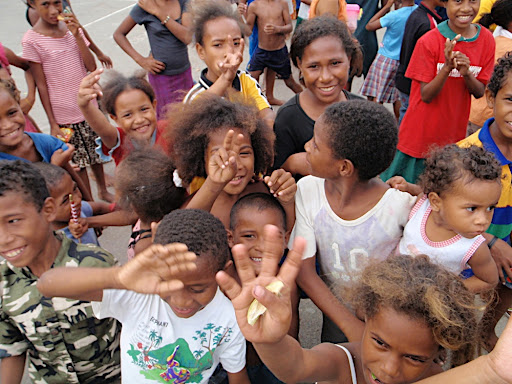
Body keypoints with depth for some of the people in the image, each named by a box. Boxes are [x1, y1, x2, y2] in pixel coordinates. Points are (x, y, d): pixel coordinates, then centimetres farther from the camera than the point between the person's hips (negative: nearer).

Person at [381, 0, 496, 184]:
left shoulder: (487, 39, -2)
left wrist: (466, 73, -20)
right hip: (420, 134, -3)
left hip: (454, 136, 3)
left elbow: (479, 93, 0)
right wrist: (448, 67, -29)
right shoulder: (429, 41, -13)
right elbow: (426, 95, -13)